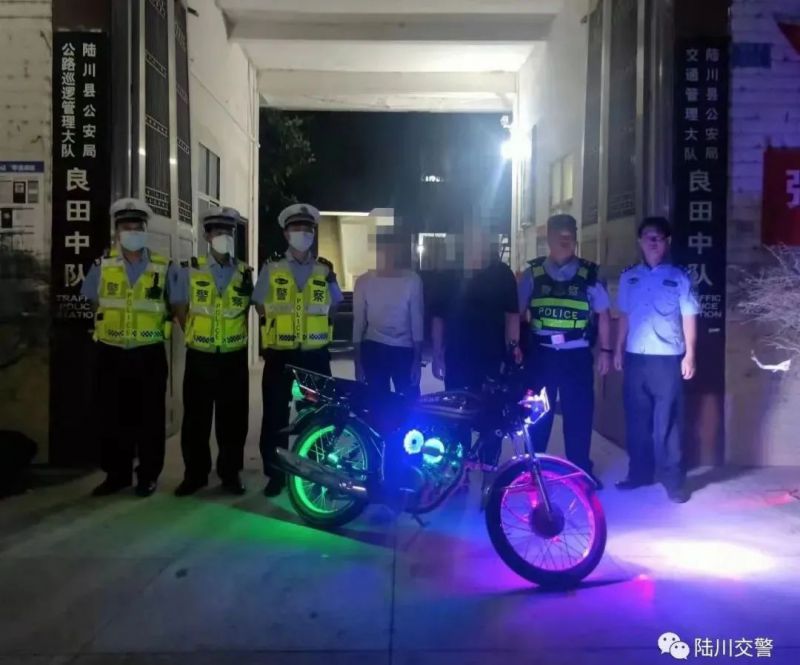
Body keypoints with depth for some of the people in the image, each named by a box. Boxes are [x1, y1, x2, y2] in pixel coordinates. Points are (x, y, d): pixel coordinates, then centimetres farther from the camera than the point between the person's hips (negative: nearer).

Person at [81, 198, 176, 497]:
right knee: (112, 417, 7)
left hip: (149, 354, -1)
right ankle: (116, 474, 21)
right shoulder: (103, 265, 3)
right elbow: (90, 303, 13)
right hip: (111, 354, 1)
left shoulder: (163, 267, 1)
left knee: (149, 417, 4)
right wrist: (104, 328, 7)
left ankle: (148, 475, 17)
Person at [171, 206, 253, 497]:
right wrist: (194, 336, 5)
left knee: (232, 419, 6)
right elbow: (180, 309, 8)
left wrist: (234, 335, 10)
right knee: (196, 419, 4)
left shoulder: (245, 273, 4)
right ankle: (195, 474, 17)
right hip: (200, 357, -1)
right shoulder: (190, 270, -1)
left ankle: (230, 473, 18)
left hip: (234, 357, 1)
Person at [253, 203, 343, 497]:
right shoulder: (271, 268, 1)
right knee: (275, 417, 3)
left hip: (315, 355, 1)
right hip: (279, 354, -1)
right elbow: (260, 305, 9)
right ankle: (275, 474, 15)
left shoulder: (325, 270, 5)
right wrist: (276, 328, 4)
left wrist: (315, 325, 9)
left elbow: (334, 306, 17)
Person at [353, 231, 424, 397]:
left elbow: (417, 321, 0)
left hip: (404, 350, 0)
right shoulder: (364, 281, 0)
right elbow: (358, 322, 4)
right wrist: (358, 361, 3)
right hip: (373, 349, 1)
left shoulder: (412, 280, -2)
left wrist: (417, 359, -3)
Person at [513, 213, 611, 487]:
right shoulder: (532, 274, 3)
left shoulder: (589, 274, 2)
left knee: (579, 413, 6)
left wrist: (605, 350, 3)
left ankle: (581, 471, 20)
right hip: (540, 354, 0)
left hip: (577, 355, 0)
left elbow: (602, 314, 7)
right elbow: (518, 313, 7)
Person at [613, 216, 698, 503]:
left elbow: (689, 319, 1)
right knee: (636, 420, 10)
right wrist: (618, 350, 11)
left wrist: (689, 355, -5)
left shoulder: (679, 278, 0)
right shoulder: (628, 277, 9)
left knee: (666, 422, -1)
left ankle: (673, 480, 8)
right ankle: (639, 472, 21)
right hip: (635, 358, 3)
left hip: (667, 358, -3)